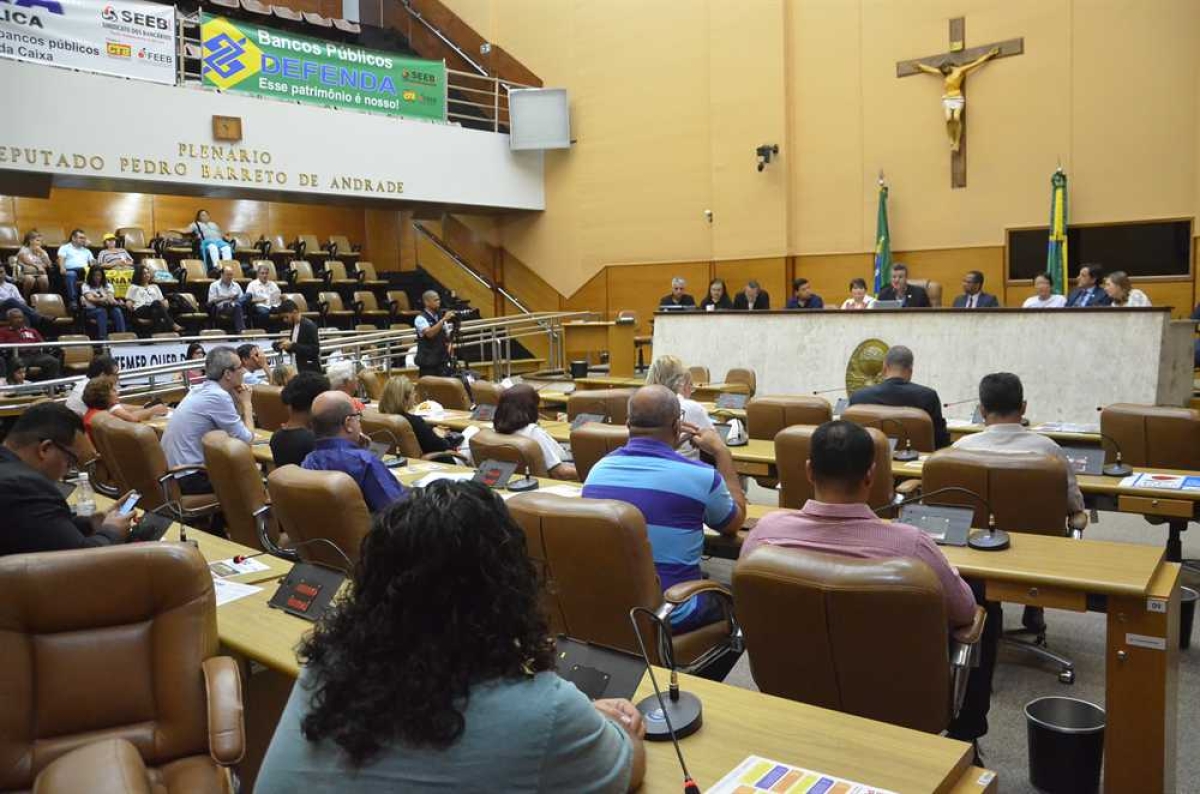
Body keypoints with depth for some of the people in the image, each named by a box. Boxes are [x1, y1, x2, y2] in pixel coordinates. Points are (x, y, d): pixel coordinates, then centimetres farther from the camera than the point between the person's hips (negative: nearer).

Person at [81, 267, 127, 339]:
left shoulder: (108, 286, 17)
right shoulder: (86, 286, 9)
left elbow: (111, 298, -2)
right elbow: (90, 299, -11)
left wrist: (113, 301, -28)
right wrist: (103, 299, -29)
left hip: (107, 308, 2)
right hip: (92, 310, -2)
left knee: (117, 311, -31)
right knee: (102, 311, -37)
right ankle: (102, 338, -52)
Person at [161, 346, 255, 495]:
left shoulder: (200, 389, 8)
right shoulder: (218, 396, -19)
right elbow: (247, 439, -13)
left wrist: (239, 404, 4)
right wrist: (247, 404, -1)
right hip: (191, 477, -8)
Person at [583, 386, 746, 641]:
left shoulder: (599, 469, -3)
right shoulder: (699, 476, -17)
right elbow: (735, 522, 6)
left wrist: (664, 448, 22)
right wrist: (722, 453, 12)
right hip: (669, 615, -5)